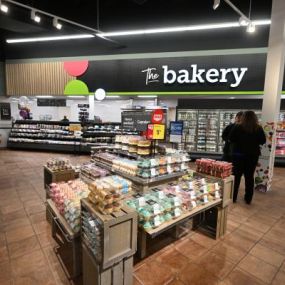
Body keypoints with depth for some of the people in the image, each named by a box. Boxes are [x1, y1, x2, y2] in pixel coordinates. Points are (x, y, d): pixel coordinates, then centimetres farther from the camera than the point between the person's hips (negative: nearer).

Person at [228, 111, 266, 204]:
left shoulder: (238, 127, -10)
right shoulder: (259, 128, -4)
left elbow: (230, 139, -7)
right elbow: (263, 141, 5)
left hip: (239, 154, -2)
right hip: (253, 155, 2)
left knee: (236, 176, 8)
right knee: (250, 176, 12)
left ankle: (233, 197, 13)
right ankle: (248, 199, 20)